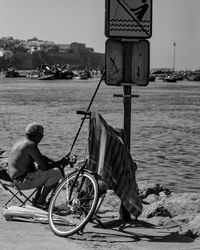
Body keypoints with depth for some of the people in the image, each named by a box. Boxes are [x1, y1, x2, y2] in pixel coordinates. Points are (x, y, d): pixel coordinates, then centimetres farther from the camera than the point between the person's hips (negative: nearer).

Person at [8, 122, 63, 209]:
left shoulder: (21, 142, 12)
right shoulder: (30, 145, -20)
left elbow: (41, 158, 23)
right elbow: (44, 166, -21)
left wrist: (55, 163, 11)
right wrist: (60, 163, -6)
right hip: (22, 181, -11)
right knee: (56, 173, -14)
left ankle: (37, 199, 22)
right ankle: (40, 202, -2)